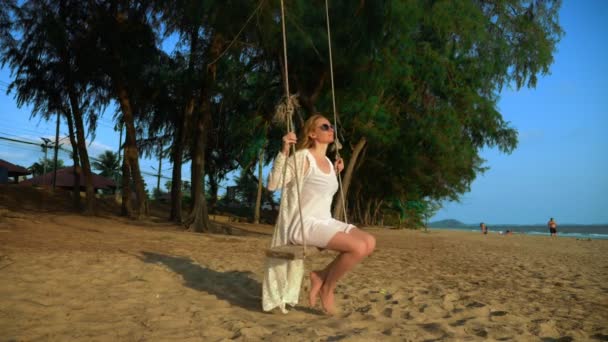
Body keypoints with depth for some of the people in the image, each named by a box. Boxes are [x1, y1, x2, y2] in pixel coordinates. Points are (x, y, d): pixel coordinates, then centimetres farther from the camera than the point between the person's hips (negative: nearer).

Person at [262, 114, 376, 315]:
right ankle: (327, 287, 0)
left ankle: (322, 276, 5)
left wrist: (336, 173, 21)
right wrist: (284, 151, -25)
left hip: (325, 222, 9)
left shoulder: (327, 162, 15)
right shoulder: (302, 157, -9)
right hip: (304, 225, -8)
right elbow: (272, 184, -18)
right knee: (358, 247, -24)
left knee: (369, 243, -5)